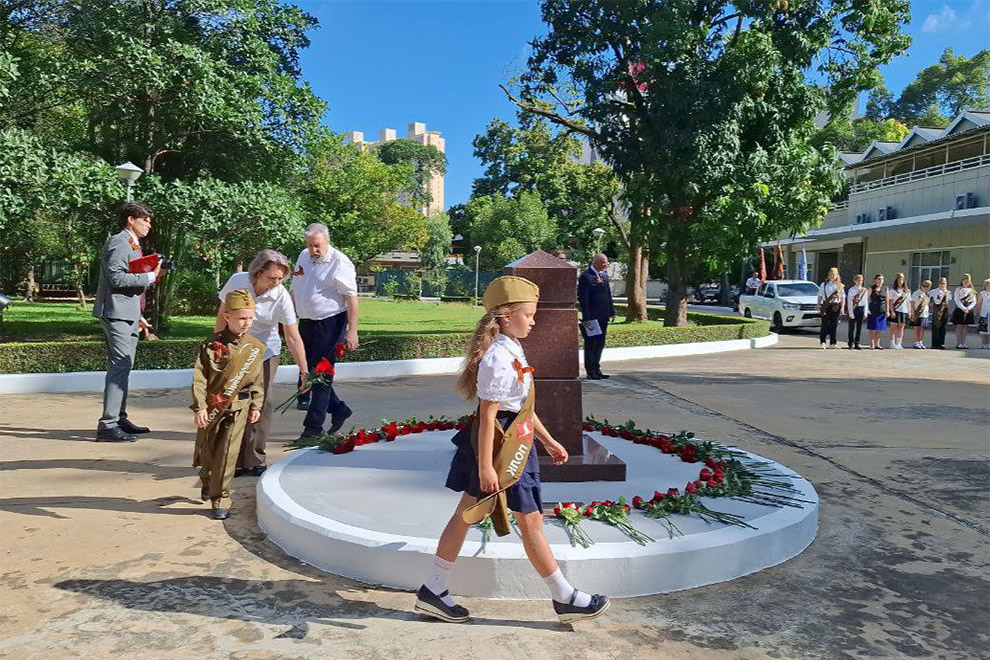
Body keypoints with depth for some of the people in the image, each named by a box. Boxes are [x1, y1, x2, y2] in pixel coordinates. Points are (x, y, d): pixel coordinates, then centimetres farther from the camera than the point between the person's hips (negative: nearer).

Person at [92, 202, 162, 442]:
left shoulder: (133, 244, 22)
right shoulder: (118, 242, -9)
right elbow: (117, 277, -21)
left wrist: (139, 315, 21)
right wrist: (150, 276, -15)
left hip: (129, 315, 10)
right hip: (117, 314, -10)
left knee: (123, 368, 13)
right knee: (119, 367, -13)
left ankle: (119, 419, 21)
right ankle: (107, 425, -13)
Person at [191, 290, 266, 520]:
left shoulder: (256, 348, 0)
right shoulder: (211, 345, -8)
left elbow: (258, 380, 8)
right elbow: (199, 377, -8)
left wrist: (256, 406, 5)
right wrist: (199, 407, -12)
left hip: (238, 409, 0)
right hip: (211, 407, 0)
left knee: (227, 455, -3)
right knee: (206, 451, 15)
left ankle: (221, 500, 8)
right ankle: (207, 482, 45)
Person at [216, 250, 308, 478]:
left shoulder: (282, 296, -21)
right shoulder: (237, 281, -17)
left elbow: (293, 336, -22)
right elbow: (223, 315, -1)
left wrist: (304, 371, -27)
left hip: (265, 352, -1)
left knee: (261, 404, -7)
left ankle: (255, 461, 4)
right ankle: (235, 461, 10)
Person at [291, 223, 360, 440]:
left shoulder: (339, 263, -13)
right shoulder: (303, 257, 10)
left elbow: (352, 298, -15)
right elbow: (295, 290, 20)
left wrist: (352, 331, -21)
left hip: (329, 325, -8)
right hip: (306, 323, 8)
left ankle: (313, 427, 4)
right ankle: (338, 410, 29)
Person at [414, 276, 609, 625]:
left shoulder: (510, 352, 10)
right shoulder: (499, 359, -21)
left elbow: (522, 407, 18)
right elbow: (488, 415, -23)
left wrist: (548, 441, 22)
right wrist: (485, 466, -22)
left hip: (513, 445, 10)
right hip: (500, 450, -10)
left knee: (465, 515, 13)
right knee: (531, 521, 4)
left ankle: (433, 591, 23)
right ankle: (565, 599, 21)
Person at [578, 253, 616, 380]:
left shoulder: (604, 275, 13)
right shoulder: (585, 277, -12)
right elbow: (583, 298, -16)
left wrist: (612, 312, 12)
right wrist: (586, 317, -19)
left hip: (603, 317, 8)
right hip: (592, 317, -8)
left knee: (600, 344, 13)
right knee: (590, 344, 1)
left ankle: (596, 369, 23)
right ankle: (590, 372, 9)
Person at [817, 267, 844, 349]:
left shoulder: (840, 286, 9)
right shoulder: (824, 285, 7)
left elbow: (843, 298, 7)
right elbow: (820, 297, 7)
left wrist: (842, 308, -3)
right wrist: (819, 307, 0)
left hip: (836, 307, 1)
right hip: (826, 306, -1)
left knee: (834, 325, 4)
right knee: (825, 325, -6)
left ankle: (832, 343, 12)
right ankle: (823, 342, -2)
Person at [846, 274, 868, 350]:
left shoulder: (864, 290, 9)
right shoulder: (851, 290, -2)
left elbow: (866, 302, 9)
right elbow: (849, 302, -6)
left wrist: (865, 313, 3)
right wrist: (851, 313, -11)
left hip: (861, 309, 3)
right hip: (853, 309, -3)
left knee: (859, 327, 5)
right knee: (852, 327, 1)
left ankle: (857, 344, 10)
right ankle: (851, 343, 11)